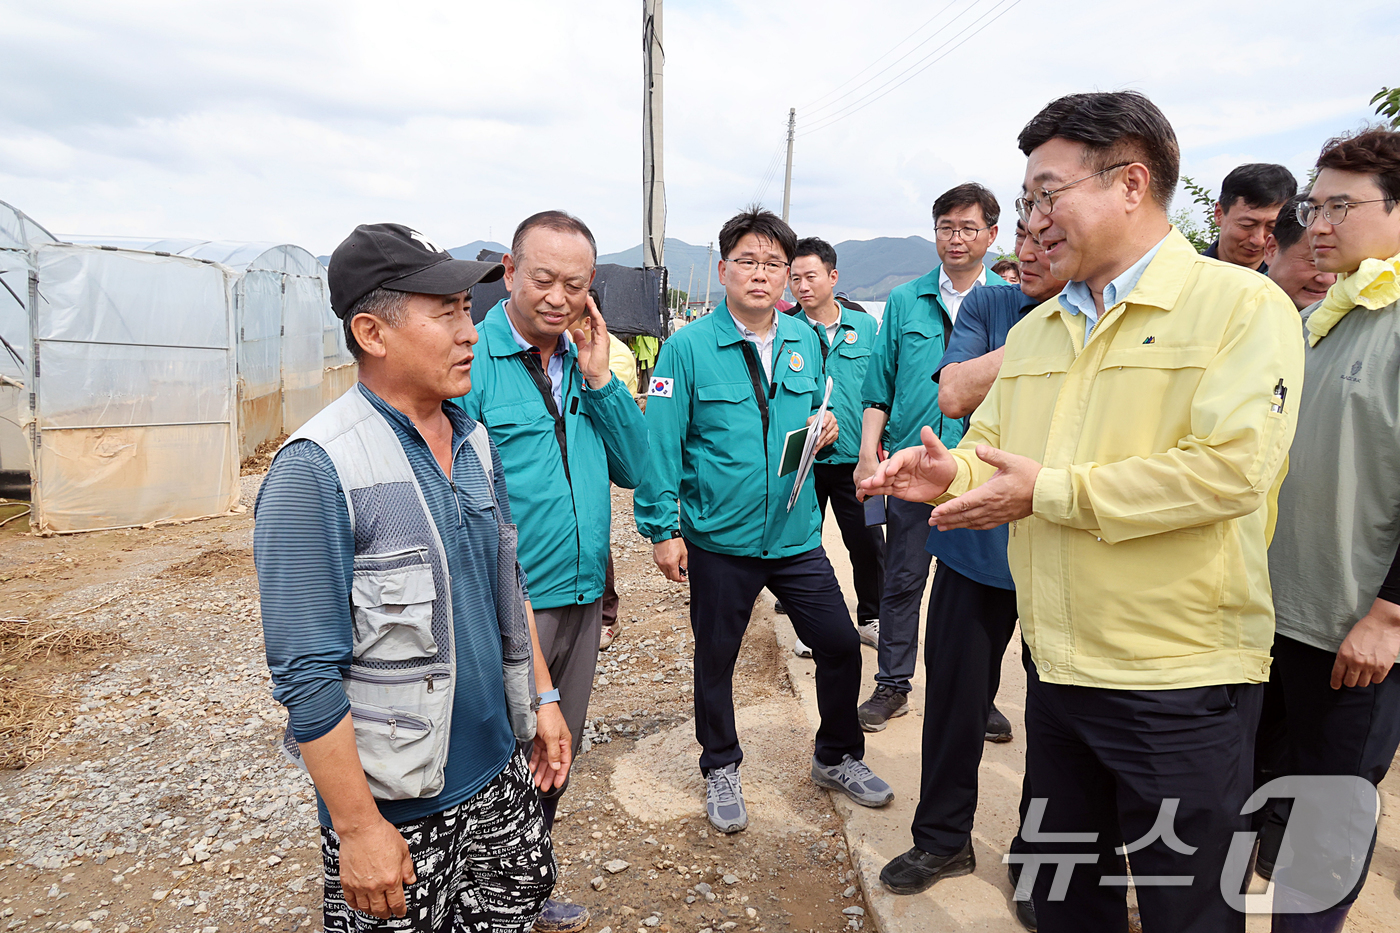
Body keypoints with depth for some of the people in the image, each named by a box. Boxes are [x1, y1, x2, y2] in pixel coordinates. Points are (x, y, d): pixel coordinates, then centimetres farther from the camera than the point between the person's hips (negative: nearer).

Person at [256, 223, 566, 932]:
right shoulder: (315, 472, -21)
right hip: (397, 805, -6)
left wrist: (543, 696, 12)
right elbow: (306, 676, -21)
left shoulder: (477, 442, 2)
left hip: (498, 773, 7)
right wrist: (358, 829, -17)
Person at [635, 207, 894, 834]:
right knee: (715, 659, 13)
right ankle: (721, 768, 37)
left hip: (796, 534, 4)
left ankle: (837, 758, 36)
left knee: (840, 645, 10)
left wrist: (825, 424, -3)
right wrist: (662, 528, -12)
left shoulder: (804, 341, 5)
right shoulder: (688, 348, -10)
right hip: (719, 540, -4)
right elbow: (660, 443, -10)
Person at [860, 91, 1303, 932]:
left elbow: (1230, 468, -21)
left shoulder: (1242, 305, -9)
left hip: (1182, 680, -6)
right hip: (1059, 667, 7)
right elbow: (993, 449, 14)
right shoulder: (1036, 329, 12)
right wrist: (953, 473, -9)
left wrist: (1050, 491, -19)